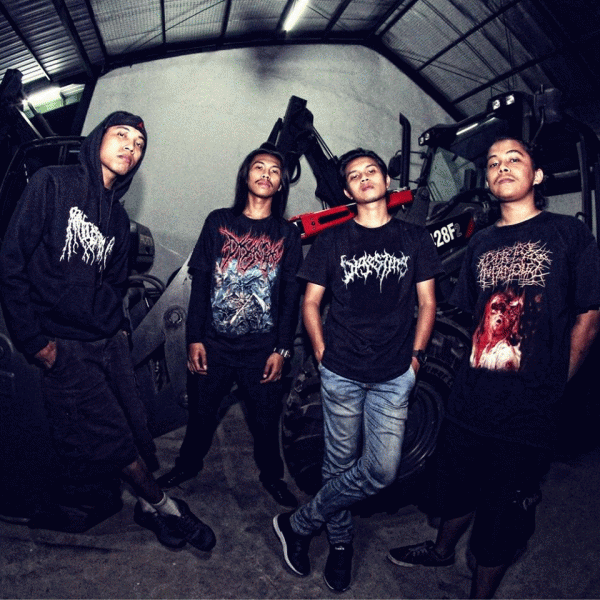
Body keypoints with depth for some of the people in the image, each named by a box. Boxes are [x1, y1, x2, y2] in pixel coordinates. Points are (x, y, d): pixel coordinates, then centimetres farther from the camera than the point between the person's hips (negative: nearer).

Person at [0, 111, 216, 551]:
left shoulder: (118, 217, 14)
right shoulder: (52, 185, -5)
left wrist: (120, 326, 6)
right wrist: (35, 340, -12)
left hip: (109, 341, 6)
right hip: (62, 345, -6)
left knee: (134, 428, 5)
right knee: (114, 436, -2)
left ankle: (80, 507, 29)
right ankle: (162, 506, 21)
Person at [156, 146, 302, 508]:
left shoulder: (288, 234, 2)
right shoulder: (219, 222, 2)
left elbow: (291, 295, 1)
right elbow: (200, 282, 1)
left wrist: (281, 348, -4)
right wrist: (195, 339, -3)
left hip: (262, 348, 0)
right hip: (214, 343, 1)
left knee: (266, 418, 11)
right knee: (202, 411, 16)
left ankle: (272, 474, 36)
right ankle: (190, 463, 43)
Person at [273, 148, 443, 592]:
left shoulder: (416, 238, 7)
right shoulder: (332, 240, 5)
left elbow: (427, 303, 10)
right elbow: (310, 303, 8)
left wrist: (415, 356, 2)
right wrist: (323, 354, 0)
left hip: (394, 376, 1)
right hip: (341, 373, 0)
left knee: (382, 471, -4)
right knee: (340, 465, 8)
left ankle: (298, 524, 16)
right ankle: (341, 542, 35)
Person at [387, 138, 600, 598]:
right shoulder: (481, 244, 11)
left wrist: (552, 386, -3)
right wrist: (477, 369, 9)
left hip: (527, 411, -4)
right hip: (470, 401, 5)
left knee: (502, 515, 11)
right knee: (458, 487, 24)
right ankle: (443, 550, 51)